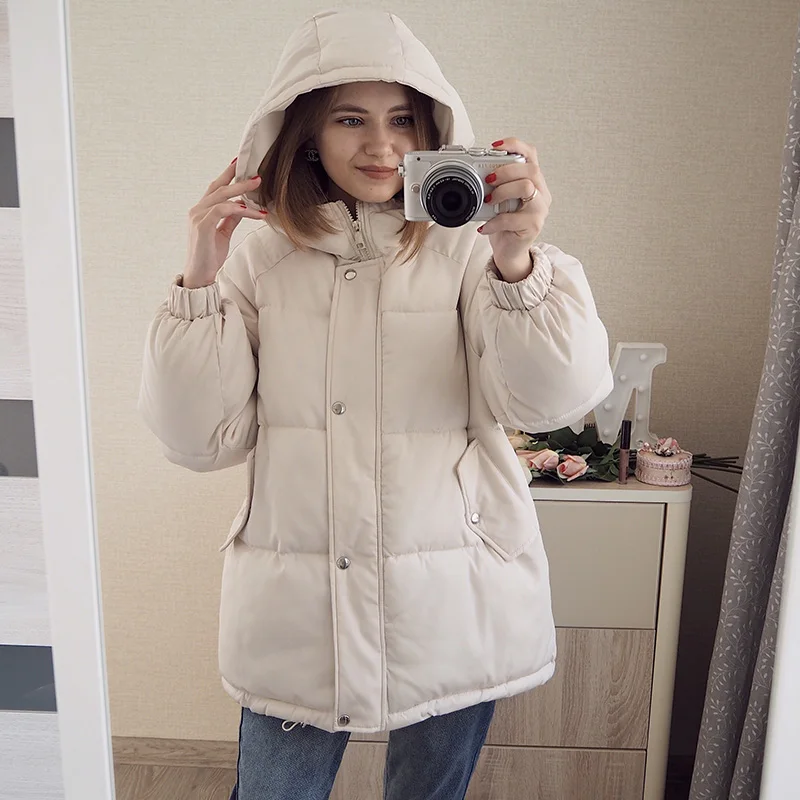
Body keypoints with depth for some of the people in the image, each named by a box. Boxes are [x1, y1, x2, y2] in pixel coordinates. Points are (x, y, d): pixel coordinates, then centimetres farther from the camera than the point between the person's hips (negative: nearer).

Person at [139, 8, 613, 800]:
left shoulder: (465, 243, -5)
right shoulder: (263, 255, 0)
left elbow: (553, 400, -14)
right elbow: (201, 440, -2)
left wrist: (517, 264, -30)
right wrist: (199, 282, -12)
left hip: (451, 607, 0)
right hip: (296, 607, 1)